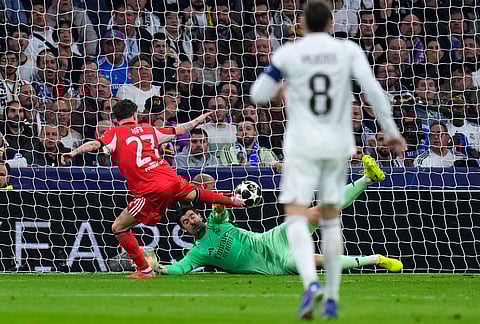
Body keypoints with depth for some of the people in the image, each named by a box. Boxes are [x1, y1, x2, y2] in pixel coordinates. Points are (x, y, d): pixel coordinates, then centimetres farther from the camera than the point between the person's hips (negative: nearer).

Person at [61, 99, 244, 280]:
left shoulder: (115, 134, 3)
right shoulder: (149, 130, 17)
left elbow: (96, 144, -17)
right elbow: (179, 130, 29)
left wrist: (74, 153, -23)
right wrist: (199, 119, 45)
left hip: (151, 191, -5)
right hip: (171, 180, 5)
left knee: (118, 228, 5)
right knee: (193, 194, 37)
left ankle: (144, 271, 0)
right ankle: (232, 201, 60)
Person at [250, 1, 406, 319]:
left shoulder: (288, 54, -2)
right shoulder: (348, 50, 0)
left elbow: (258, 95, 3)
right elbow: (372, 89, -9)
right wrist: (392, 131, -3)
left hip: (302, 146, -3)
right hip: (337, 146, 3)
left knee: (296, 218, -6)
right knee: (330, 219, 16)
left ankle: (311, 283, -31)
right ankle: (332, 299, 13)